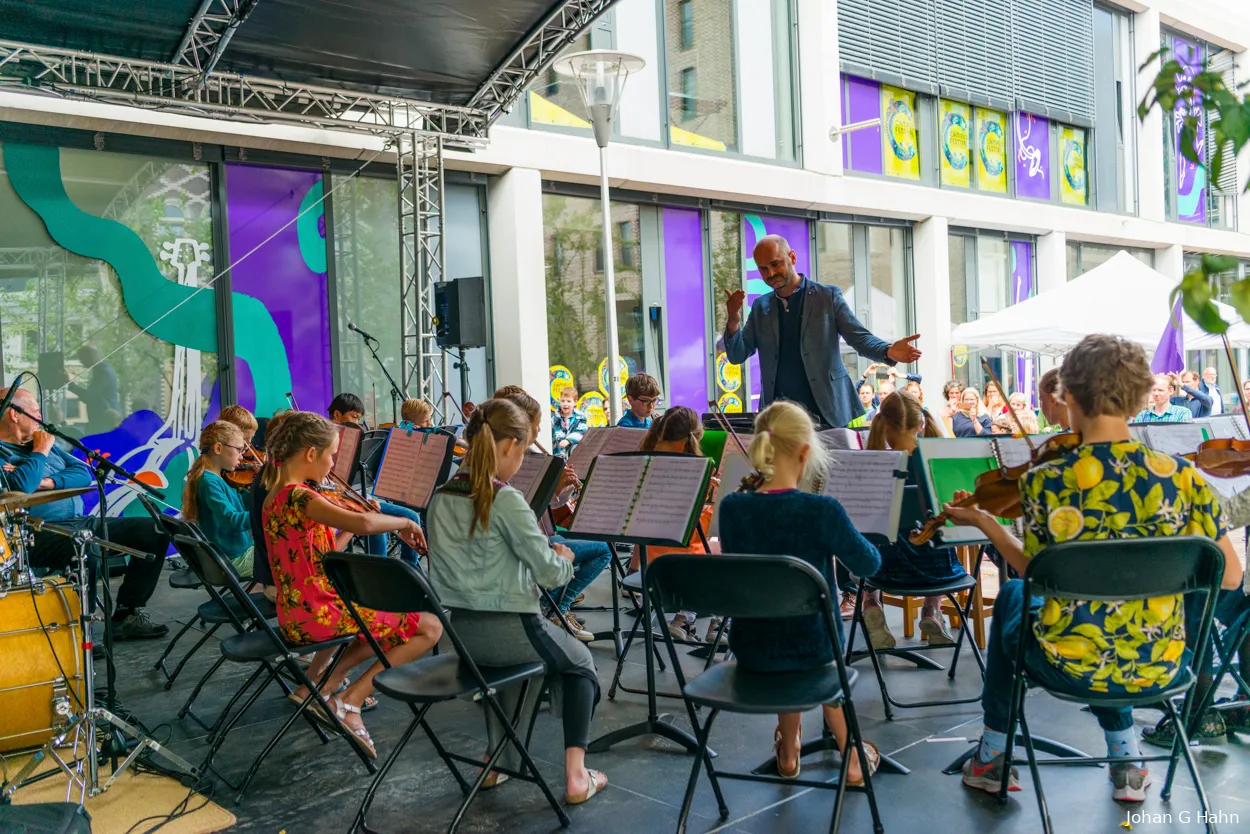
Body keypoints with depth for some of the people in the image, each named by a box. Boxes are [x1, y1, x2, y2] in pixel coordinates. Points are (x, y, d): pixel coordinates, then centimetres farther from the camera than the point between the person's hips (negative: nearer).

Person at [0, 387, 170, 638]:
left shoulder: (43, 442, 22)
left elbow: (84, 474, 13)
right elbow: (21, 487, -22)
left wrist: (48, 482, -6)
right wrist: (41, 451, -7)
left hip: (82, 523, 9)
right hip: (43, 533, -9)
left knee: (155, 532, -3)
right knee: (86, 549, -41)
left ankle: (127, 615, -1)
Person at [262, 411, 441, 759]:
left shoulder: (274, 497, 9)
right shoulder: (299, 496, -20)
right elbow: (364, 523, -36)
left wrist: (350, 529, 9)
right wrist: (403, 522, -19)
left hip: (294, 618, 10)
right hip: (318, 616, -10)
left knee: (381, 621, 32)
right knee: (430, 627, -4)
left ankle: (318, 686, 22)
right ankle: (351, 700, -3)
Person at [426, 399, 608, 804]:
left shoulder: (440, 499, 2)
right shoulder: (505, 500, -19)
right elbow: (550, 573, -17)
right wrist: (564, 559, 6)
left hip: (460, 633, 6)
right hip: (510, 630, -6)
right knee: (580, 662, 22)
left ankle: (499, 760, 36)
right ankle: (575, 776, 13)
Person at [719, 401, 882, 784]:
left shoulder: (731, 508, -12)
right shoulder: (822, 510, -21)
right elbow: (869, 564, -6)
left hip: (750, 651, 2)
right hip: (812, 646, -2)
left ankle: (789, 751, 42)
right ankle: (851, 755, 40)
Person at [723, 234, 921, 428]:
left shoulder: (828, 296, 2)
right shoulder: (761, 307, 11)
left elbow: (859, 337, -3)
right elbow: (737, 355, 8)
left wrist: (889, 352, -24)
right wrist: (733, 322, -11)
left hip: (826, 411, -2)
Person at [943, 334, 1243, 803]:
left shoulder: (1046, 482, -19)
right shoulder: (1182, 477, -12)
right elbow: (1230, 577, -5)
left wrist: (983, 521, 6)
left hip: (1071, 670, -3)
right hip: (1159, 667, 3)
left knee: (1012, 596, 31)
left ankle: (992, 757, 40)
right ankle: (1126, 760, 37)